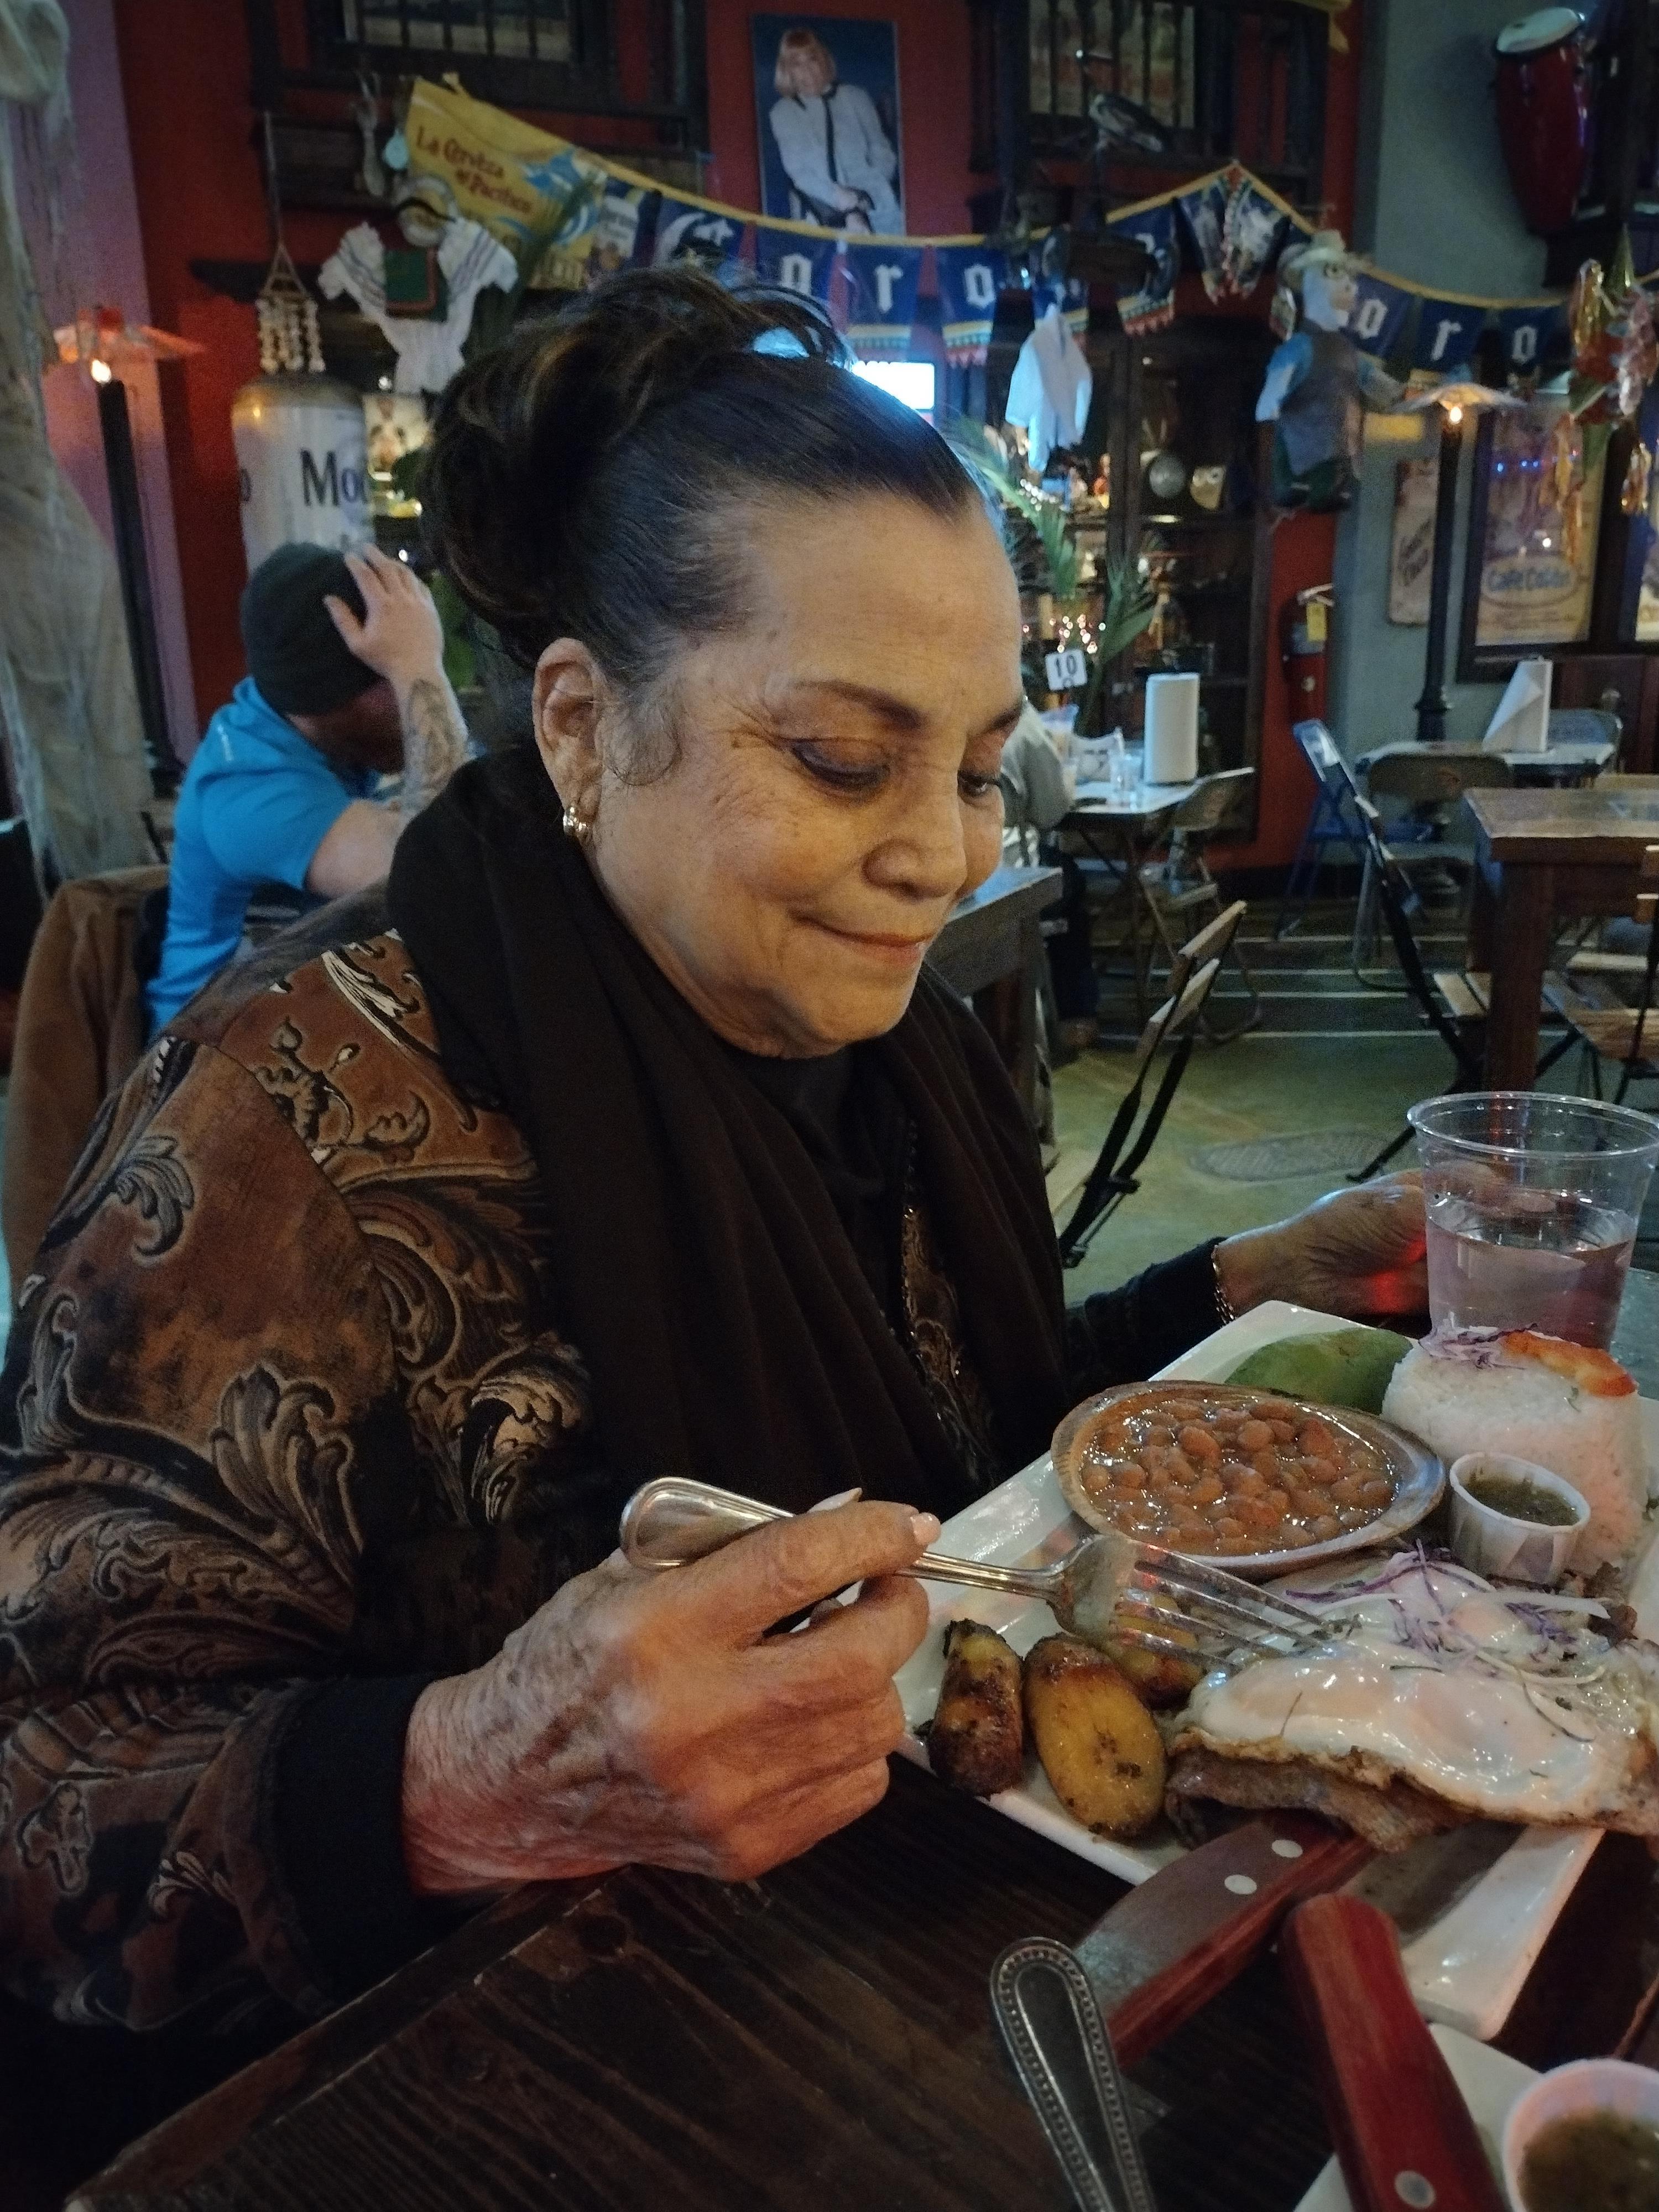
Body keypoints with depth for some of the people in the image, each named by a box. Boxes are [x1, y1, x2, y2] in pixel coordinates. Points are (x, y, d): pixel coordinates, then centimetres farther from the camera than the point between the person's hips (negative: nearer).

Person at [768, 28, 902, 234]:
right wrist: (839, 197, -14)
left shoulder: (855, 98, 11)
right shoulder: (783, 113, 9)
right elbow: (797, 169, 1)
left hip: (872, 207, 1)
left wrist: (865, 196, -8)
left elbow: (882, 152, 10)